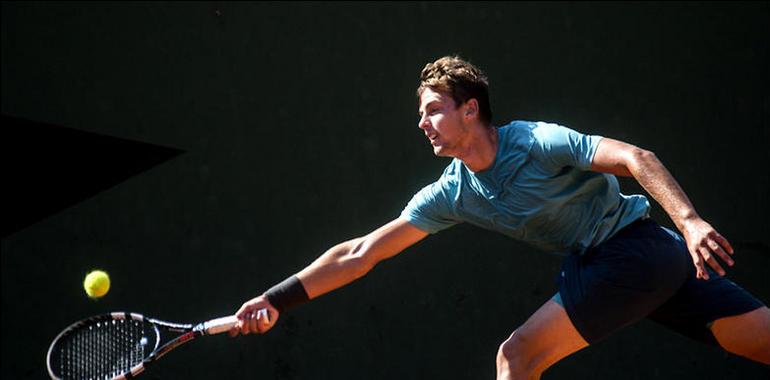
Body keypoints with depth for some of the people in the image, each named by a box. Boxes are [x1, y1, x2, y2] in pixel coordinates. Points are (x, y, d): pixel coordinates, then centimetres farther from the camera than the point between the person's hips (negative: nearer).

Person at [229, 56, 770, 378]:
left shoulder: (537, 141, -16)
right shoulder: (451, 194, 3)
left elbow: (636, 158, -23)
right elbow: (359, 254, 2)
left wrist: (690, 220, -35)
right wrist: (275, 301, -5)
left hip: (638, 243, -6)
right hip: (596, 262, 6)